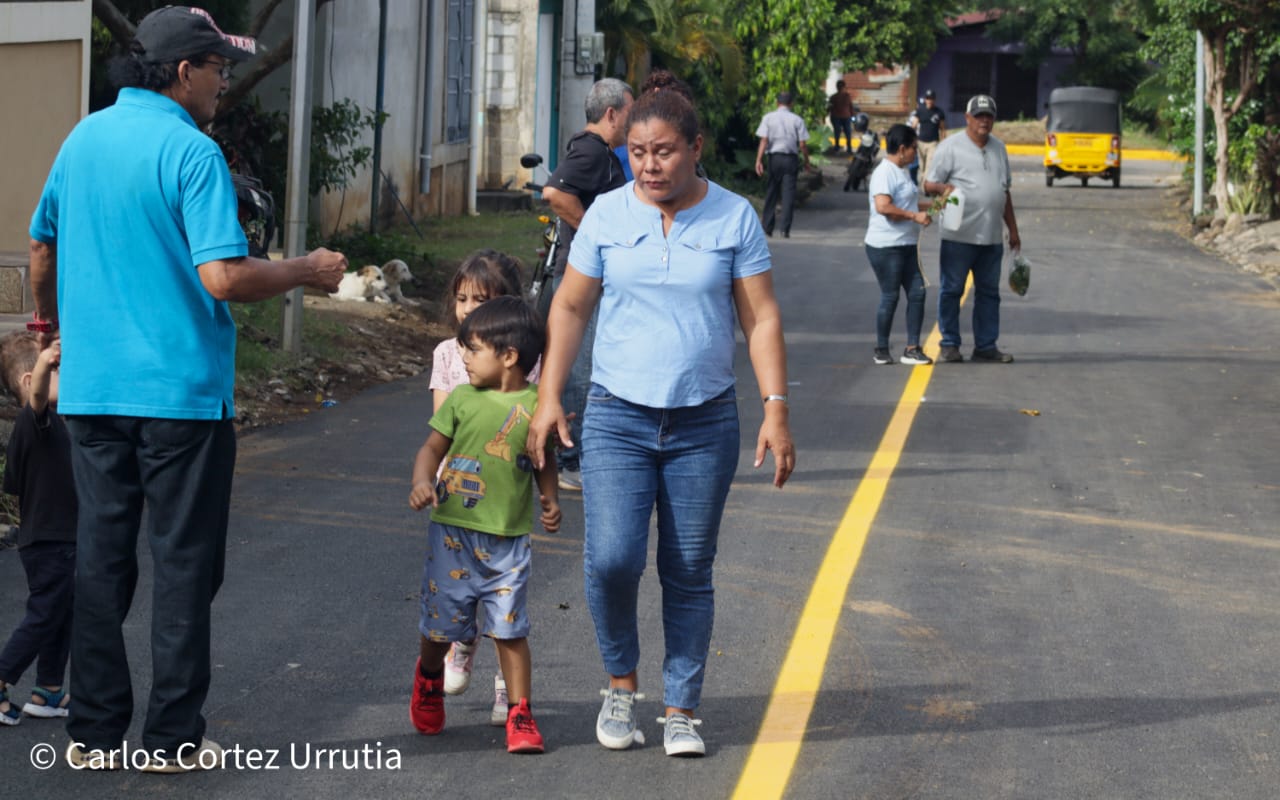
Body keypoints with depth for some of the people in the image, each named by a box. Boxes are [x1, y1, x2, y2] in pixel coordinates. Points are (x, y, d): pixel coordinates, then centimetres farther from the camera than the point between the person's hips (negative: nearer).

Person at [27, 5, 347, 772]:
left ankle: (96, 731, 15)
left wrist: (53, 326, 36)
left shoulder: (83, 139, 8)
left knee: (100, 557, 11)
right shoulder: (191, 151, -14)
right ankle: (173, 738, 7)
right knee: (184, 563, 4)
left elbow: (42, 254, 19)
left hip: (91, 389, 6)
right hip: (181, 392, -6)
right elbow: (224, 277, -22)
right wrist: (305, 271, -6)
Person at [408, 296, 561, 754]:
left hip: (508, 538, -1)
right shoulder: (463, 399, -1)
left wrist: (550, 501, -4)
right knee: (440, 622, 10)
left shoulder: (537, 406, -2)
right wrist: (422, 482, -13)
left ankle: (520, 716, 6)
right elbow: (433, 447, 5)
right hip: (453, 531, 1)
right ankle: (429, 678, 41)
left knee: (510, 629, -2)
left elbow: (545, 462, 11)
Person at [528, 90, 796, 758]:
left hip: (705, 424, 0)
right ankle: (621, 681, 10)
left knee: (689, 573, 5)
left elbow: (761, 318, 1)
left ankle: (681, 710, 15)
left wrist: (776, 408, -6)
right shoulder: (606, 215, 1)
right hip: (616, 418, 0)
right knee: (611, 558, -14)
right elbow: (570, 307, 8)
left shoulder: (734, 218, 0)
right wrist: (548, 398, 2)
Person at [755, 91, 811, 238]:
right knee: (788, 194, 1)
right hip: (791, 159, 0)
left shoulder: (768, 118, -1)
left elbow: (764, 140, -8)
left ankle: (767, 227, 12)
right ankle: (785, 229, -5)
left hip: (774, 158, 1)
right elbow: (802, 144, -3)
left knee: (771, 193, 10)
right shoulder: (797, 120, -1)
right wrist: (806, 161, 10)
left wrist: (759, 160, -9)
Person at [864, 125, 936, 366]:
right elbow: (883, 206, -27)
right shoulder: (885, 173, -15)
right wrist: (915, 216, -22)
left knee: (917, 292, 3)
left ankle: (912, 349, 6)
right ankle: (882, 350, 12)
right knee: (890, 296, -1)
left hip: (906, 245, 9)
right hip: (886, 246, -9)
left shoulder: (901, 172, 16)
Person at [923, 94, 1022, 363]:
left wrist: (1013, 229, 21)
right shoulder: (951, 147, -3)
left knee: (989, 292, 8)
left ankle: (986, 346, 14)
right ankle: (949, 345, 5)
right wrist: (943, 187, -28)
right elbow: (928, 184, -5)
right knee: (951, 290, -1)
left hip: (992, 237, 6)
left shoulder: (999, 148, 16)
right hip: (959, 236, -6)